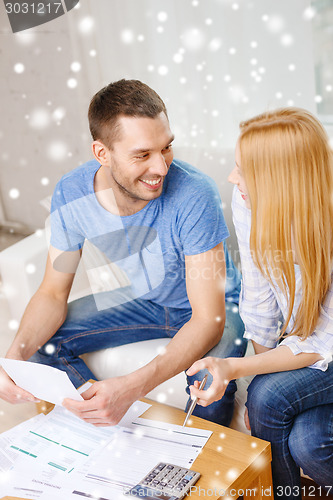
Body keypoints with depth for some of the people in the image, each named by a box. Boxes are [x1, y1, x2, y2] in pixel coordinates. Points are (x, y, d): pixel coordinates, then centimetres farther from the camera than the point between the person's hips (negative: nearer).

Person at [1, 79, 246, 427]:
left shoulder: (194, 195, -34)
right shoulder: (70, 194, -20)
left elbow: (208, 319, -34)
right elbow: (53, 293, -9)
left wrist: (132, 387, -48)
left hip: (215, 306, -4)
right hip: (142, 301, 4)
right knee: (42, 344, -8)